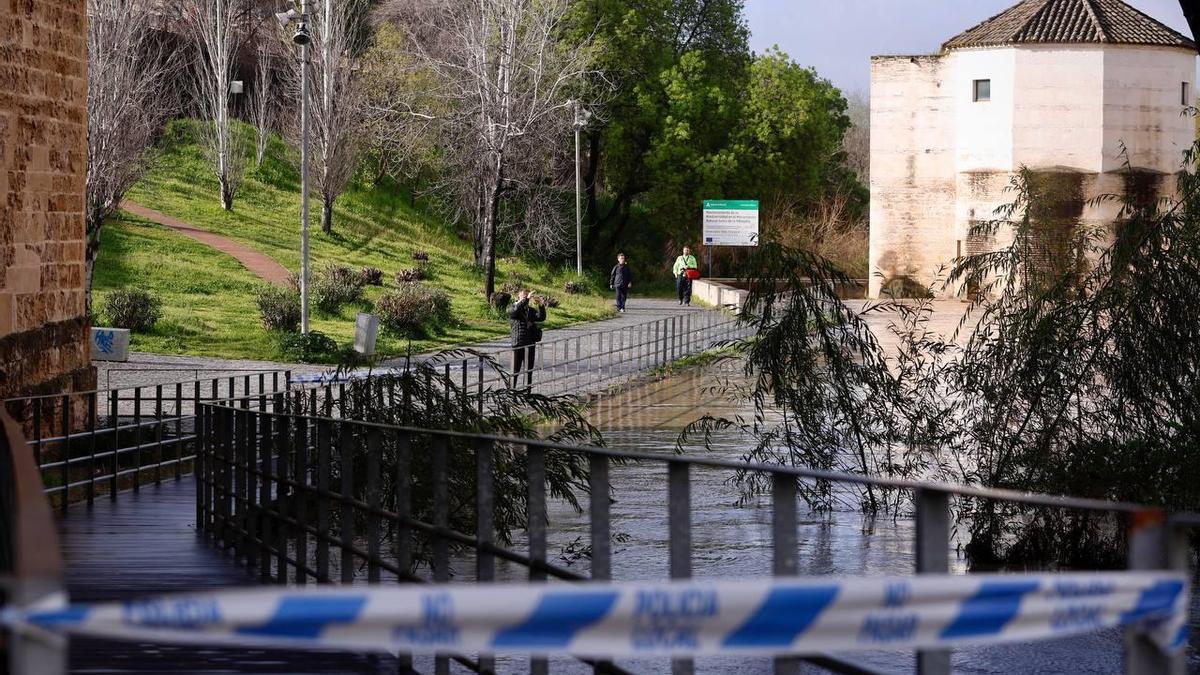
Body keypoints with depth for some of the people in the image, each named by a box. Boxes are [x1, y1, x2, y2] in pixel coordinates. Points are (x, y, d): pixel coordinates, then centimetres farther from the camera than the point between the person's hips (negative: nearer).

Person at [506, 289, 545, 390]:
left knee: (529, 370, 9)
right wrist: (526, 299, -30)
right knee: (515, 370, -1)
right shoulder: (512, 309, 1)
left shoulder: (530, 310, 14)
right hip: (518, 344, -4)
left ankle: (528, 389, 16)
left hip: (530, 344, 4)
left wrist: (541, 306, -20)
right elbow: (516, 310, -24)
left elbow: (541, 318, -3)